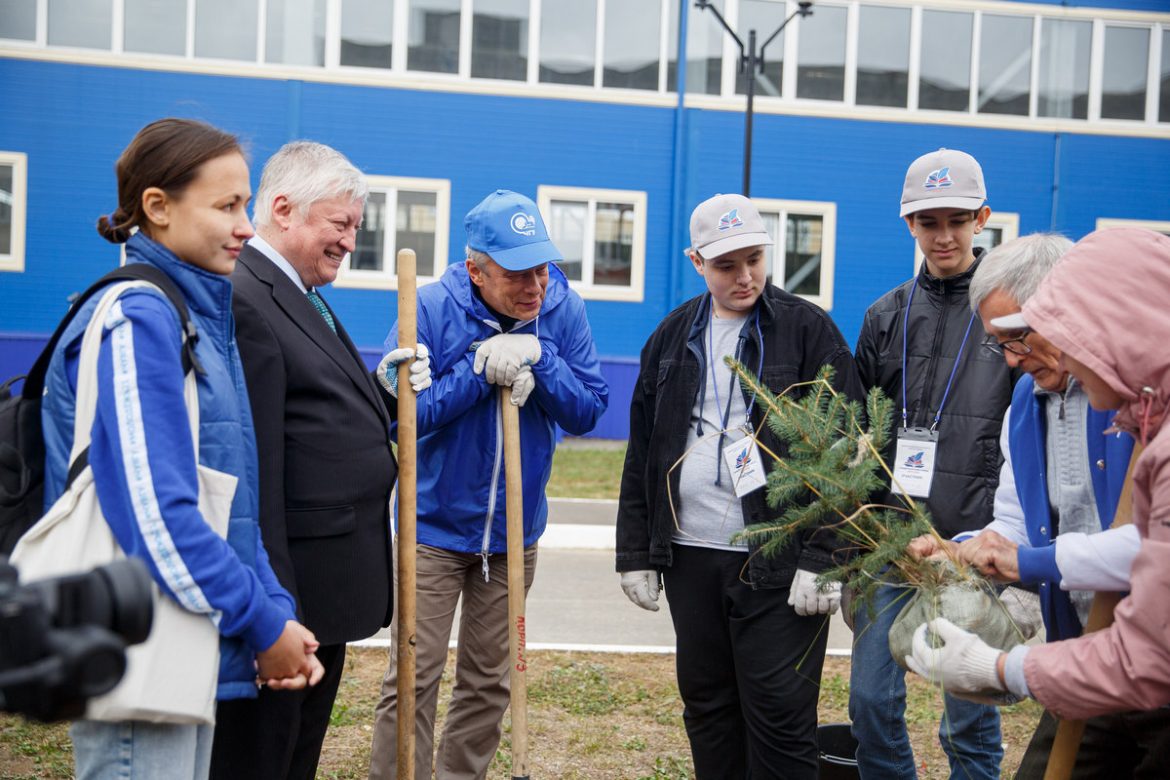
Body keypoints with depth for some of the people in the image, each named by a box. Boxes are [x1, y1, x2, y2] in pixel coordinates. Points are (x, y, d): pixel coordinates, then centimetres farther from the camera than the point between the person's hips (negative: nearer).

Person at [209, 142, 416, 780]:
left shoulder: (302, 297, 16)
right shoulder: (242, 298, -18)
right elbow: (254, 466, -23)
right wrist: (276, 602, -23)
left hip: (327, 586, 10)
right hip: (290, 583, -10)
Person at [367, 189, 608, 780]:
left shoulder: (563, 310, -6)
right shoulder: (431, 308, -15)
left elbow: (587, 411, -8)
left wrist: (539, 359, -23)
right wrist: (480, 371, -25)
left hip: (514, 532, 3)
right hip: (434, 526, -3)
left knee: (489, 683, 14)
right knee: (412, 682, -3)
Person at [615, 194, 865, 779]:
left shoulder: (809, 330, -3)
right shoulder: (673, 335, 11)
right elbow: (642, 454, 14)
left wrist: (824, 559, -14)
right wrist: (636, 553, 9)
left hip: (777, 562, -4)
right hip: (689, 556, 5)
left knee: (779, 714, -1)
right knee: (706, 708, 13)